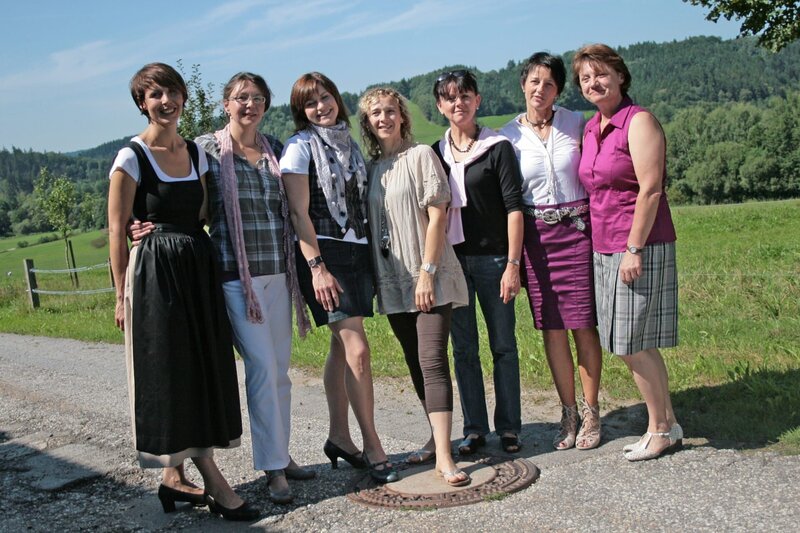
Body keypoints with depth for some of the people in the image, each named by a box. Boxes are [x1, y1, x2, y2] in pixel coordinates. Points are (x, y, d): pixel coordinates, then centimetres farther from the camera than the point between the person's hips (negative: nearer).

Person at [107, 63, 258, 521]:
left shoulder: (196, 153, 11)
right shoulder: (132, 158, -6)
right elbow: (117, 231, -7)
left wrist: (209, 268, 12)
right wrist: (123, 295, -9)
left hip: (200, 270, 7)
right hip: (155, 275, -7)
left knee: (205, 369, 7)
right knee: (170, 371, -2)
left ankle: (175, 475, 20)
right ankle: (212, 479, 3)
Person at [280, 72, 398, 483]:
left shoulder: (348, 142, 15)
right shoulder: (299, 147, -3)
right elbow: (299, 213, -10)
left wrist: (373, 255, 14)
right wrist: (317, 266, -18)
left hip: (357, 252, 6)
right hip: (323, 253, -6)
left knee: (341, 348, 11)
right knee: (357, 350, -11)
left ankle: (339, 438, 21)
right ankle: (372, 447, -2)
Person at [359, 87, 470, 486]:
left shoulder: (421, 155, -3)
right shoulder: (371, 167, 12)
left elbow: (437, 215, -9)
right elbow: (370, 224, 14)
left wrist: (427, 271, -16)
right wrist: (375, 277, 8)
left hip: (428, 276, -6)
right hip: (393, 280, 6)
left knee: (432, 361, -12)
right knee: (415, 363, 11)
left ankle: (443, 456, -12)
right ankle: (437, 438, 23)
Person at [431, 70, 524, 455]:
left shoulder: (497, 148, -2)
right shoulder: (435, 154, 9)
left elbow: (513, 207, -6)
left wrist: (513, 264, -12)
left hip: (492, 258, -3)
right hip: (452, 261, 3)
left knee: (503, 346, 5)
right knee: (463, 348, 7)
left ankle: (509, 427, 17)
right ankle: (474, 429, 18)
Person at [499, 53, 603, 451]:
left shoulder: (576, 124, 3)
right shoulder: (508, 136, 2)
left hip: (577, 228, -1)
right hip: (535, 235, 1)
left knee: (583, 325, 1)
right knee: (551, 328, 5)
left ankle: (590, 413, 15)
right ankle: (568, 413, 19)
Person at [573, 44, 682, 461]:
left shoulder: (638, 121, -10)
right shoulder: (590, 129, 13)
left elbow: (650, 189, -16)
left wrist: (633, 248, -20)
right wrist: (604, 249, 14)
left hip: (639, 248, -8)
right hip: (604, 250, 8)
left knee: (634, 343, -4)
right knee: (631, 344, 12)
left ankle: (660, 430, 12)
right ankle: (667, 425, 24)